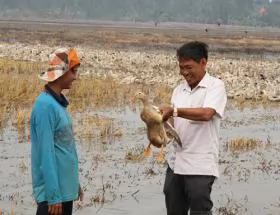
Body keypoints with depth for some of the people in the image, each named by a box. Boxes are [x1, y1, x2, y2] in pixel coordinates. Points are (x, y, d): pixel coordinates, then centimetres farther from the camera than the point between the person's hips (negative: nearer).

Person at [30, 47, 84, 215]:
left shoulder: (59, 102, 10)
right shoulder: (45, 105, -17)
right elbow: (46, 154, -20)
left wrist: (75, 183, 18)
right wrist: (54, 196, -21)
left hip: (65, 188, 9)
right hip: (53, 191, -9)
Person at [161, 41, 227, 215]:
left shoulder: (215, 86, -5)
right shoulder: (179, 90, 14)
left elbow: (206, 114, -21)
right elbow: (172, 122, 11)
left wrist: (174, 111, -24)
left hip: (200, 166, -6)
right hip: (175, 163, 7)